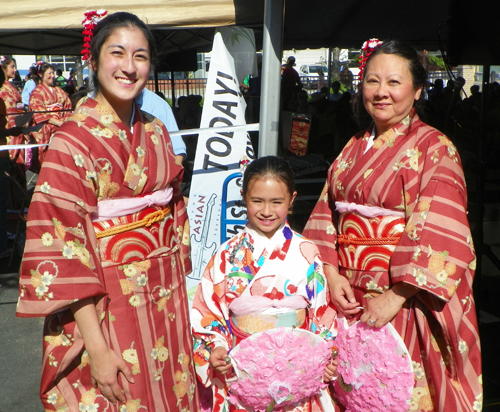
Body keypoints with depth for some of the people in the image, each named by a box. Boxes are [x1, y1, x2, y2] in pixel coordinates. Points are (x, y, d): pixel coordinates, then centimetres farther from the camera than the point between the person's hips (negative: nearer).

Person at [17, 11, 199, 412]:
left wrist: (180, 287, 9)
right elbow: (61, 245, -16)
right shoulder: (73, 141, -13)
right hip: (106, 304, -6)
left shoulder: (156, 132, 5)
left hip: (166, 299, 6)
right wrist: (96, 347, -19)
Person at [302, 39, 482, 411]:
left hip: (405, 300, -5)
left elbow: (437, 233, -15)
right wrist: (331, 274, -7)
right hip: (349, 297, 5)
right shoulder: (354, 148, 12)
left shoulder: (435, 148, -6)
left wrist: (395, 295, -21)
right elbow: (326, 214, 7)